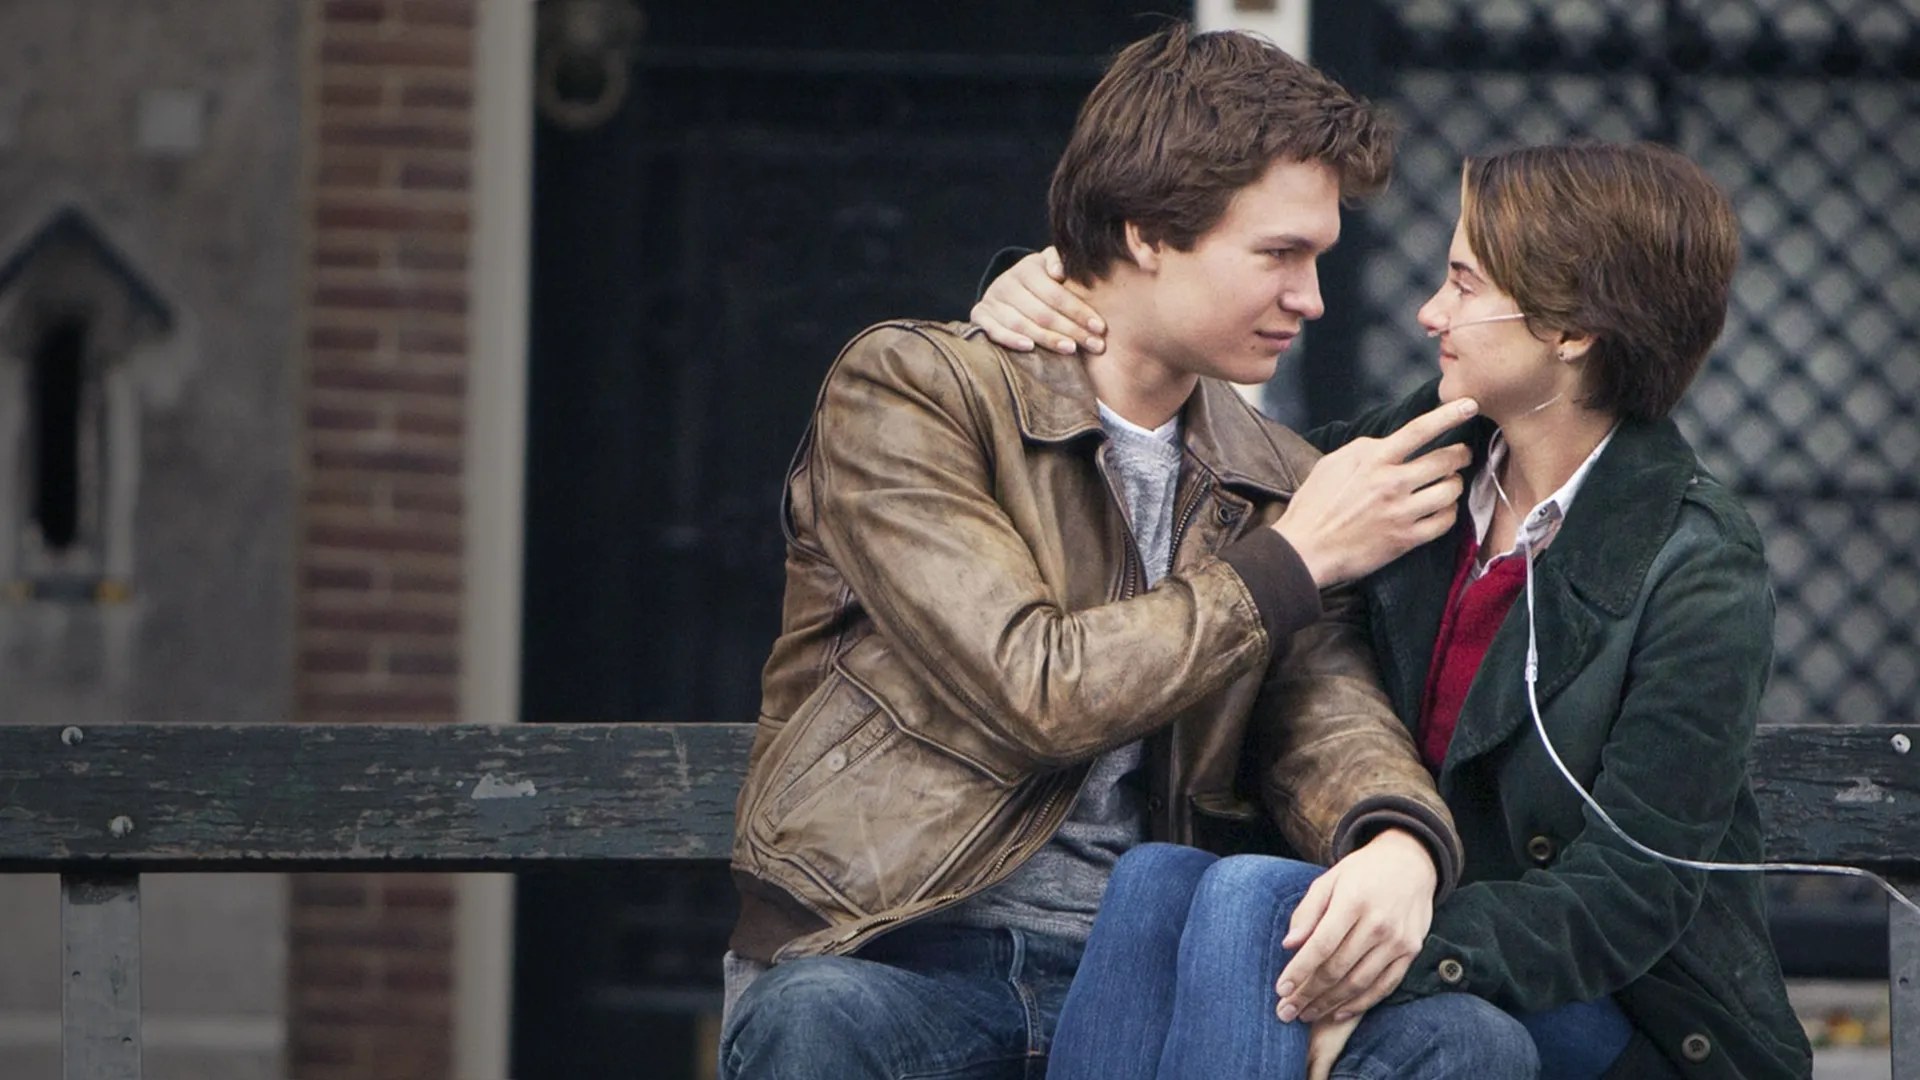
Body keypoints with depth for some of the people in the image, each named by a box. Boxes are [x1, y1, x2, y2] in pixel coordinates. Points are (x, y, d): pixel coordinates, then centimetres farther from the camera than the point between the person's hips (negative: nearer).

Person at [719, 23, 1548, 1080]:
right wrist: (1295, 558, -1)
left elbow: (1327, 714, 4)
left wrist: (1397, 842, -22)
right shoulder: (907, 390, -1)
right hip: (900, 955, -4)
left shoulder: (1275, 482, 19)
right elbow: (1040, 694, -11)